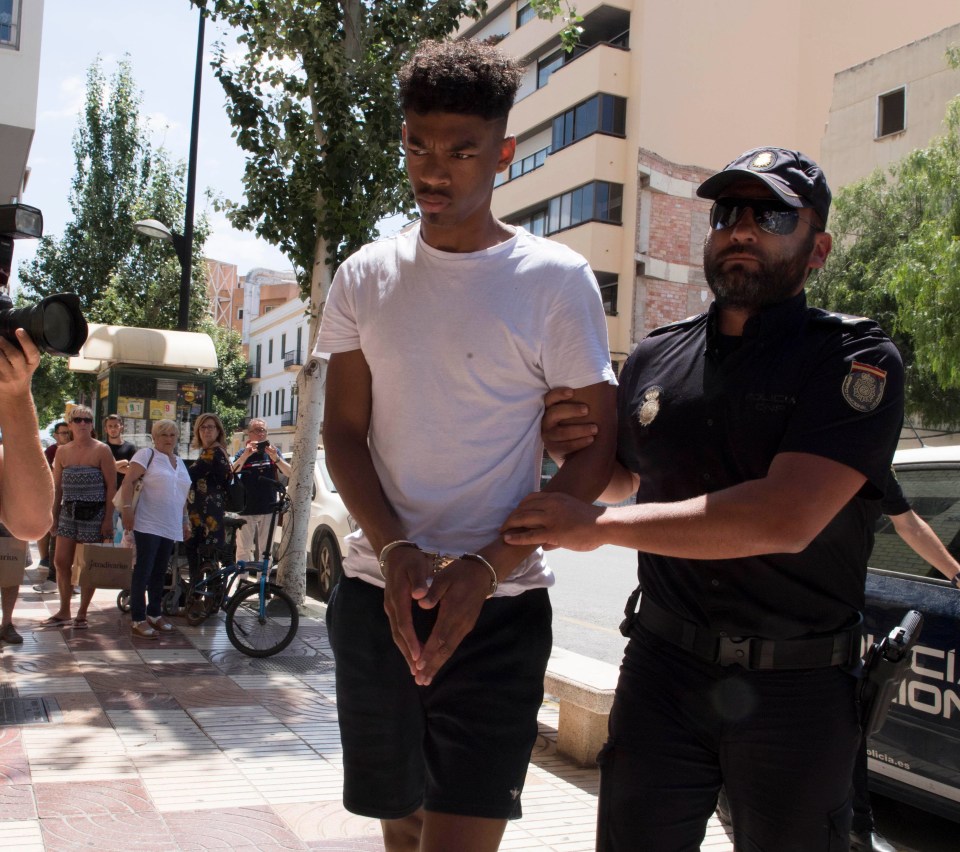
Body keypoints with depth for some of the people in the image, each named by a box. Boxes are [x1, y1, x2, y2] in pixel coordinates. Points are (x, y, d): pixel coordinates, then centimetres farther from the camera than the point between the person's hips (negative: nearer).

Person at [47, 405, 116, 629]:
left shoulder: (101, 450, -4)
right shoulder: (62, 452, 8)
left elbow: (111, 486, -6)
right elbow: (57, 486, 13)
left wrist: (109, 518, -11)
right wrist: (54, 516, 9)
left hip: (94, 513, -4)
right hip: (68, 511, 4)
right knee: (62, 562, 3)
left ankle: (82, 614, 11)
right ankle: (64, 611, 18)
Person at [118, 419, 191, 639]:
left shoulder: (180, 462, 18)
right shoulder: (147, 454, -4)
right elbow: (128, 482, -11)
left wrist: (185, 521, 21)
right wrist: (126, 509, -21)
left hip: (171, 527, 7)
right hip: (148, 524, -7)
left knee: (160, 572, 12)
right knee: (143, 571, -6)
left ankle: (154, 614, 22)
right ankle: (138, 620, -3)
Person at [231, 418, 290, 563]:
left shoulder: (272, 451, 7)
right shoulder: (243, 453, 3)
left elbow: (289, 473, -6)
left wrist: (276, 458, -23)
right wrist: (245, 455, -29)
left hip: (268, 509, 2)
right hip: (246, 509, -1)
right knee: (244, 547, -1)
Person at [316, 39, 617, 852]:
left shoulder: (555, 279, -6)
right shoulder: (367, 275, 5)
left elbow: (595, 452, -5)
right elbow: (344, 431, 5)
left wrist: (485, 569, -15)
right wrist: (394, 548, -12)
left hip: (498, 607, -4)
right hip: (376, 596, 4)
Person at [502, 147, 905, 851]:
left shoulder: (857, 360, -10)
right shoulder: (654, 359, 6)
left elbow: (786, 518, -25)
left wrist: (598, 525, -22)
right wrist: (575, 453, -1)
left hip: (797, 689, -3)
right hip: (663, 667, 4)